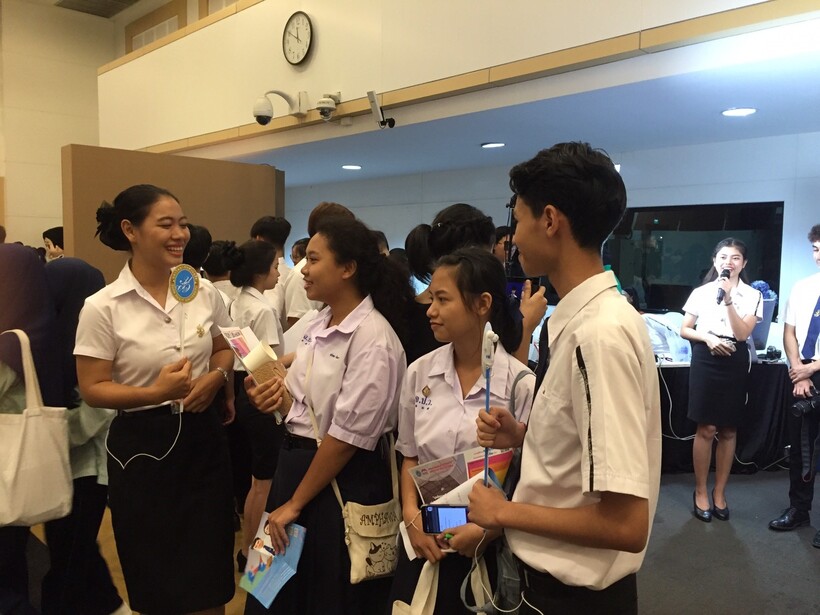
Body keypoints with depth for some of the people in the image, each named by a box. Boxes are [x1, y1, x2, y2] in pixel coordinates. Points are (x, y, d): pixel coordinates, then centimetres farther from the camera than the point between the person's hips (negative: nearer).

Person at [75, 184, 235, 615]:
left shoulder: (204, 293, -1)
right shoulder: (102, 307, -12)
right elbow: (92, 390, -9)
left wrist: (214, 377, -9)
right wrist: (155, 392, -24)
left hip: (202, 437, 3)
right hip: (141, 447, -3)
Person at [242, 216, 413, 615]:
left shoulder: (373, 339, -20)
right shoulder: (317, 326, 5)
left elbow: (348, 435, -20)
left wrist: (296, 502, -12)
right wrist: (278, 399, -6)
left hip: (343, 481, -8)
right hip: (296, 462, 8)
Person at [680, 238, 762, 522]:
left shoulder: (752, 295, 2)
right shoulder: (701, 292, 3)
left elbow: (742, 333, -9)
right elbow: (684, 330, 5)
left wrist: (728, 300, -18)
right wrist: (708, 338, -13)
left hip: (735, 362, 1)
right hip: (706, 360, -1)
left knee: (728, 431, 8)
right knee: (706, 429, 0)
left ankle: (719, 492, 21)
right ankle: (700, 492, 13)